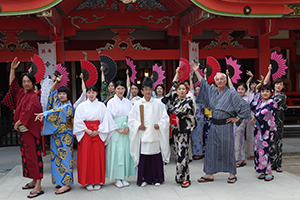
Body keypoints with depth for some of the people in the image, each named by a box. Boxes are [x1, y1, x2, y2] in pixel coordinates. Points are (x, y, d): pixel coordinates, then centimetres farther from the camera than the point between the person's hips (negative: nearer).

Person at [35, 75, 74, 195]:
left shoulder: (68, 106, -12)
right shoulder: (57, 102, 11)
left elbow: (56, 111, -27)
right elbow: (52, 91, 19)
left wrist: (43, 114, -35)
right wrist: (56, 82, 6)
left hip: (65, 136, -8)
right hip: (55, 135, 8)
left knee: (64, 158, -7)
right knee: (57, 157, 9)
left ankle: (66, 184, -5)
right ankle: (61, 181, 18)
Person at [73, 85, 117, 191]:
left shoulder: (101, 106, 5)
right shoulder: (81, 106, 5)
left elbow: (105, 120, 0)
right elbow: (78, 121, 0)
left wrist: (97, 131, -10)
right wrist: (87, 130, -10)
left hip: (98, 133, 0)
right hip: (85, 133, 0)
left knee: (98, 157, -1)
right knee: (86, 157, -1)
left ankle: (97, 181, 7)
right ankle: (88, 182, 6)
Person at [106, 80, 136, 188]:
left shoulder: (128, 102, 10)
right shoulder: (111, 102, 0)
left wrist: (128, 128, -9)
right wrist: (118, 129, -13)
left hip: (126, 131, 3)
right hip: (115, 131, -3)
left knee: (126, 152, 3)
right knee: (116, 153, -3)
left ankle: (123, 177, 12)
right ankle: (117, 178, 6)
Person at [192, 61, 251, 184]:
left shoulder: (231, 94, -9)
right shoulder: (212, 91, 9)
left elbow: (245, 106, -8)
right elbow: (203, 83, 22)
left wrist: (237, 118, -6)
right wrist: (196, 71, 19)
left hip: (225, 125, -6)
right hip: (214, 125, 6)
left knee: (227, 149, 1)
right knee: (211, 148, 6)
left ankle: (232, 174, 15)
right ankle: (209, 174, 13)